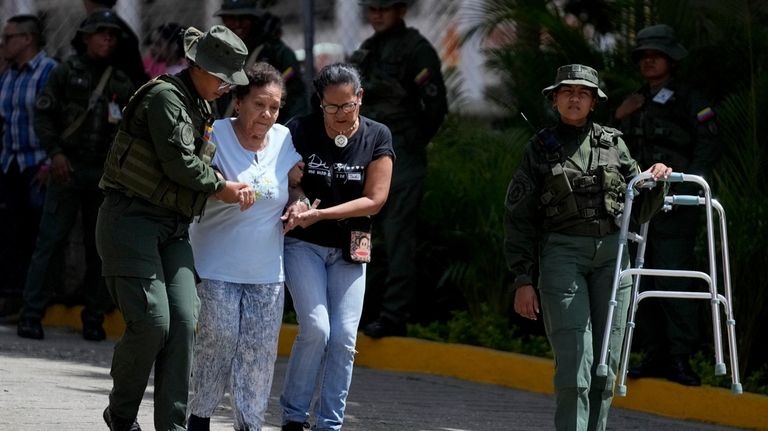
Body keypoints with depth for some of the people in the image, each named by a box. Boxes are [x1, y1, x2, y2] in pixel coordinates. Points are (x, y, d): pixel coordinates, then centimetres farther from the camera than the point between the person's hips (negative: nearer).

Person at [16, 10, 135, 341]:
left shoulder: (121, 81, 11)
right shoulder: (66, 73, 2)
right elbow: (43, 115, 1)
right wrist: (55, 152, -11)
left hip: (105, 174, 3)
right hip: (68, 168, -3)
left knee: (99, 247, 4)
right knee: (49, 242, -5)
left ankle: (94, 317, 11)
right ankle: (31, 314, -2)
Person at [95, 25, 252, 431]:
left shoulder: (199, 107, 17)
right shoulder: (164, 96, -13)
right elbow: (179, 163, -18)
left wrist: (232, 187, 1)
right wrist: (220, 186, -4)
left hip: (173, 226, 8)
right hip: (131, 220, -8)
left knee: (183, 321, -5)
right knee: (153, 322, -14)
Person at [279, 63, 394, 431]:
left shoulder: (377, 137, -4)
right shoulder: (301, 131, -8)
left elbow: (374, 200, -9)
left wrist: (320, 214, -19)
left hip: (348, 250, 2)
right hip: (303, 244, -2)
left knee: (344, 338, -5)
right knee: (316, 328, -16)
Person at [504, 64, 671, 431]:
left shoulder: (613, 144, 13)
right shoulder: (540, 149, 6)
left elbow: (641, 207, 17)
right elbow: (518, 218, 5)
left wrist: (655, 182, -4)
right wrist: (522, 280, -2)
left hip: (611, 253, 3)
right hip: (562, 253, -3)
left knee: (606, 361, 1)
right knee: (574, 361, -13)